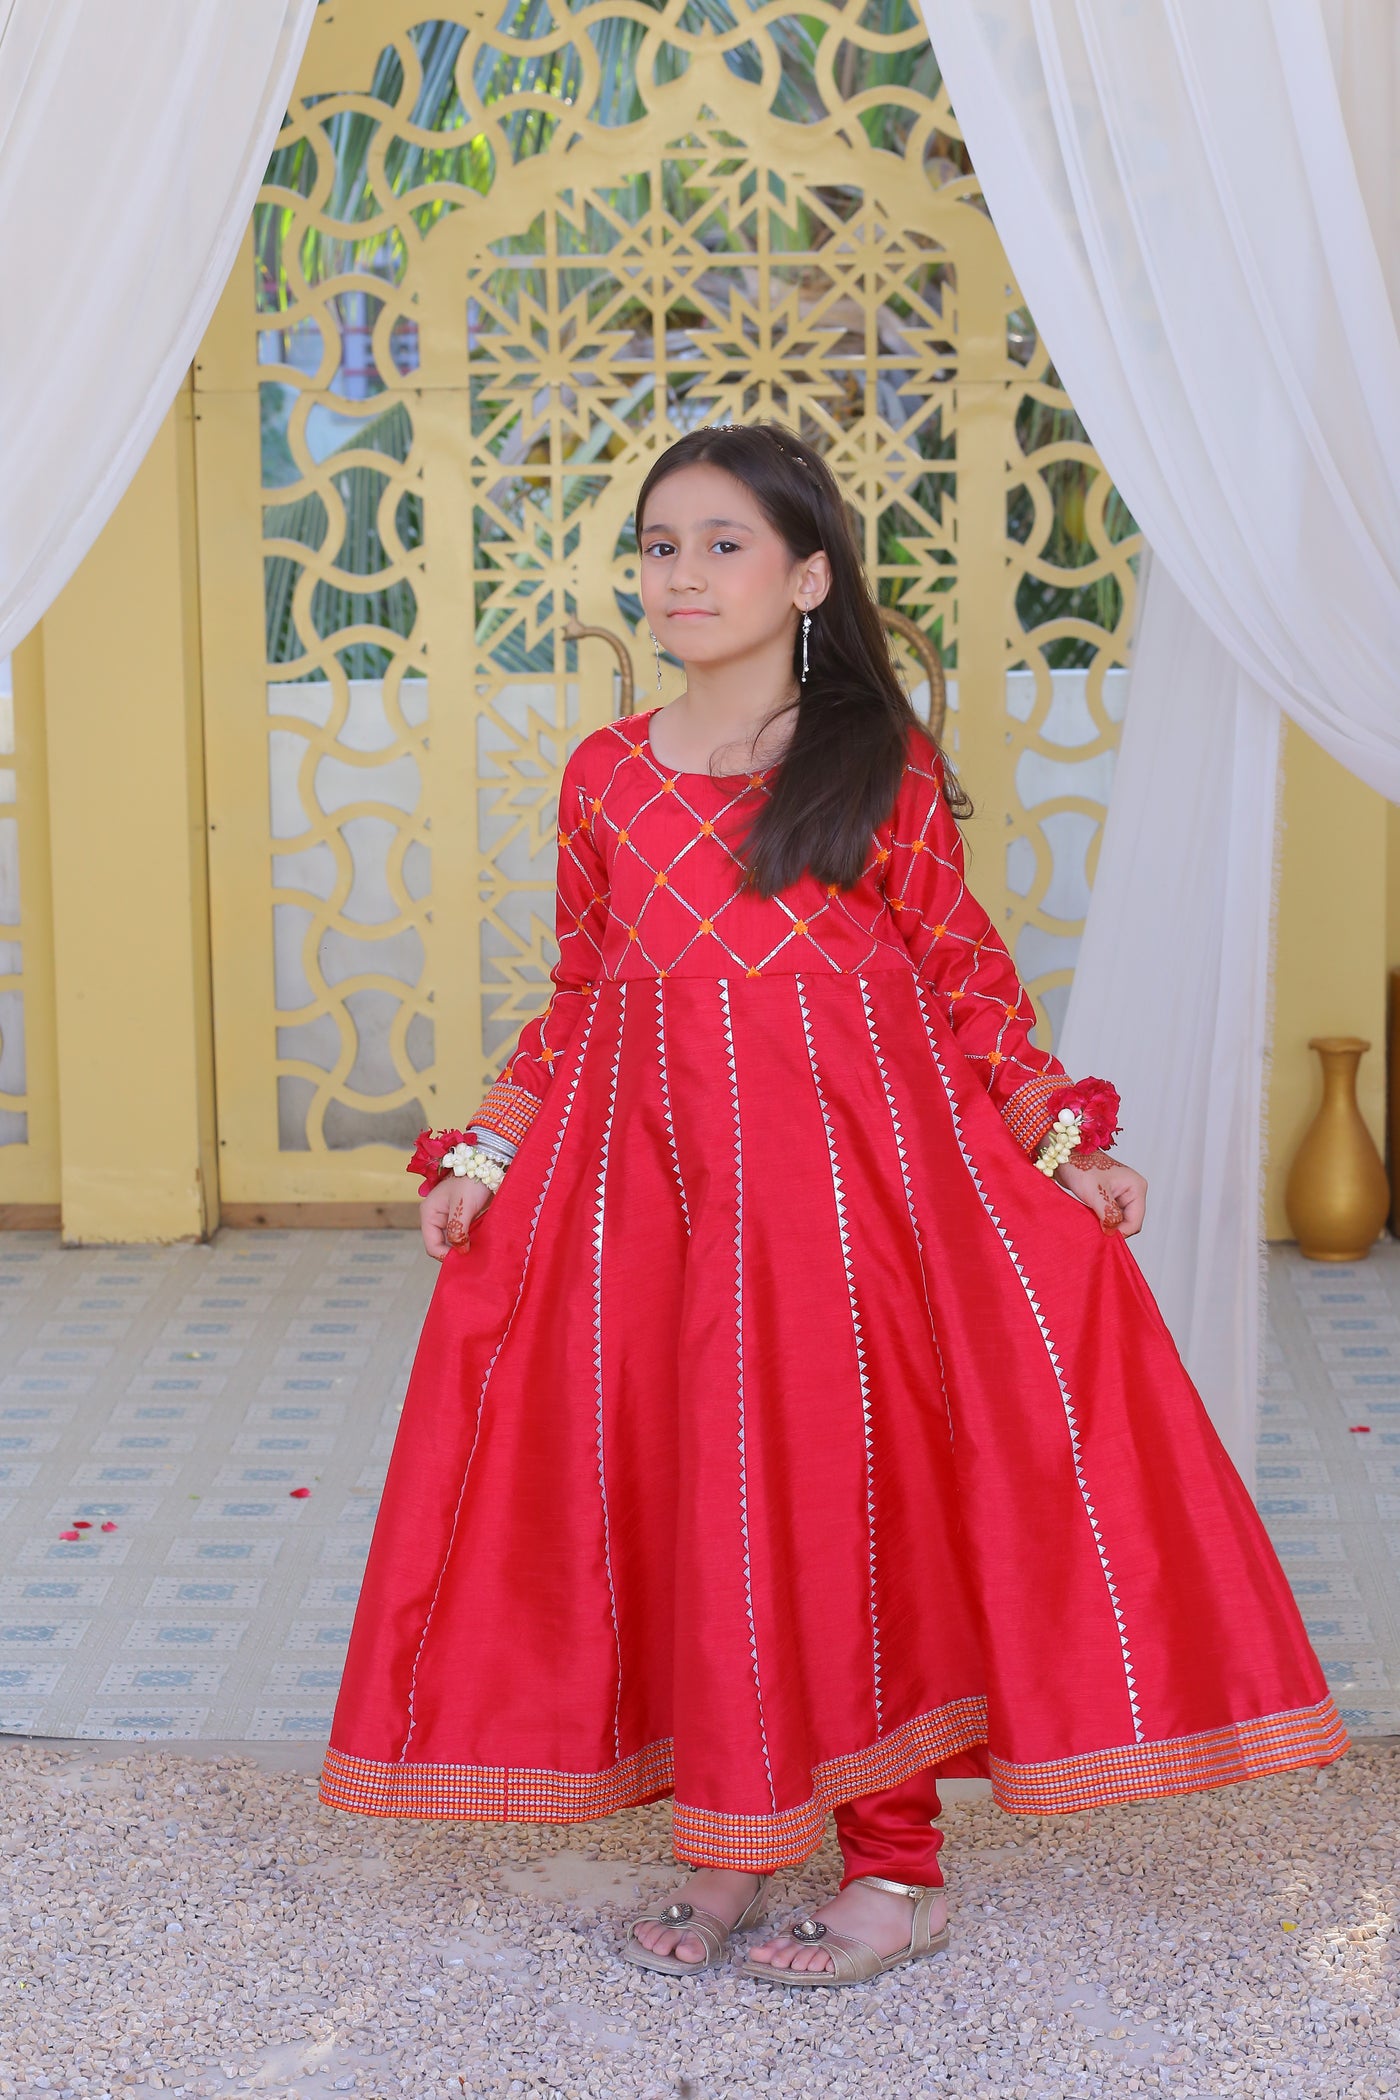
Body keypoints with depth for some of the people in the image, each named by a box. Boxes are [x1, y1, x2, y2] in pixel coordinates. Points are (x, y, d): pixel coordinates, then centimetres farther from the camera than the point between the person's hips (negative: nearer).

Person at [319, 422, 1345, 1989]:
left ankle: (896, 1866, 10)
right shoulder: (603, 775, 9)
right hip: (649, 1176, 3)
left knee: (851, 1490, -1)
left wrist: (1064, 1144, -2)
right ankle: (720, 1849, 18)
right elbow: (577, 1001, 14)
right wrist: (483, 1161, 7)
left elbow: (963, 972, 5)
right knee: (675, 1496, 4)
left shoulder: (881, 764, 1)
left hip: (846, 1162, -3)